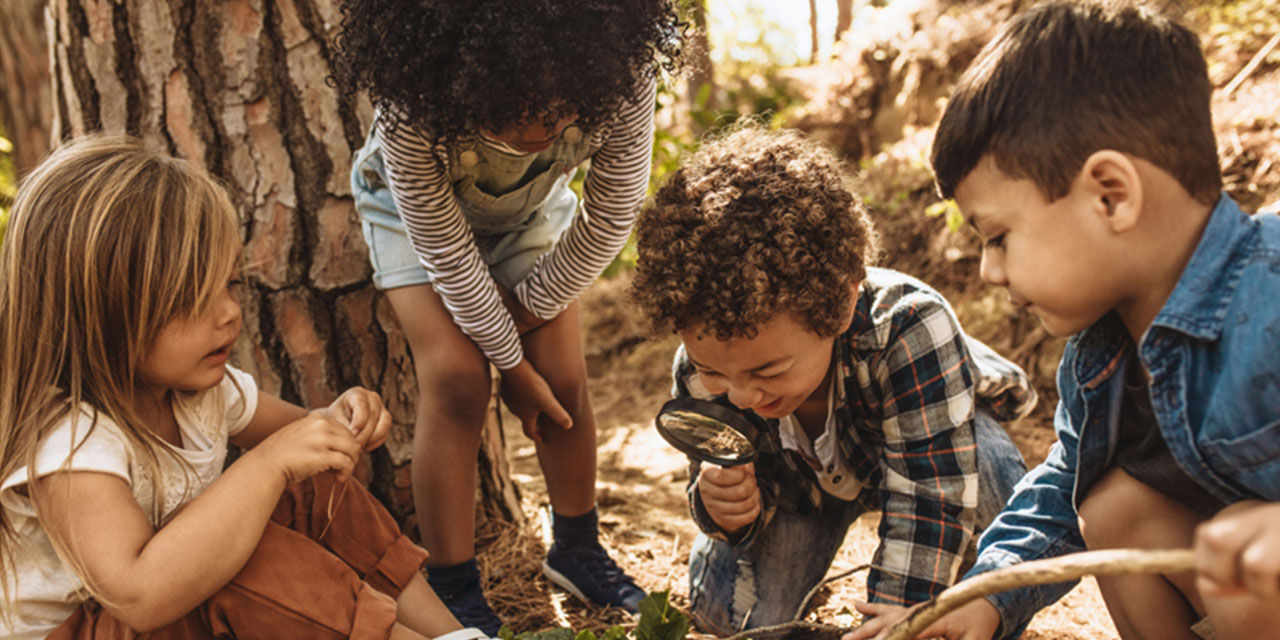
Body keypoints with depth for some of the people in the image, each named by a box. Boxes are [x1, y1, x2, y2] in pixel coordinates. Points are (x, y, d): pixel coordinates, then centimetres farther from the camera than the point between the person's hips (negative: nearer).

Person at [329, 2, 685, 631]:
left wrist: (529, 306, -13)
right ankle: (452, 589, -2)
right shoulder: (412, 107, -42)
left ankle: (577, 548, 22)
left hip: (532, 205, 2)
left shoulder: (622, 83, -37)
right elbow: (445, 250, -29)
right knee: (455, 375, -17)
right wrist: (512, 363, -19)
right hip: (417, 205, -2)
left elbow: (609, 219, -21)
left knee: (563, 377, -3)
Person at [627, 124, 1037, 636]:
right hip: (804, 476, 3)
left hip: (931, 433, -3)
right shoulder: (702, 370, -31)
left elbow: (930, 505, -42)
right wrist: (722, 508, -41)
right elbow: (756, 484, -16)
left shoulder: (910, 330, -45)